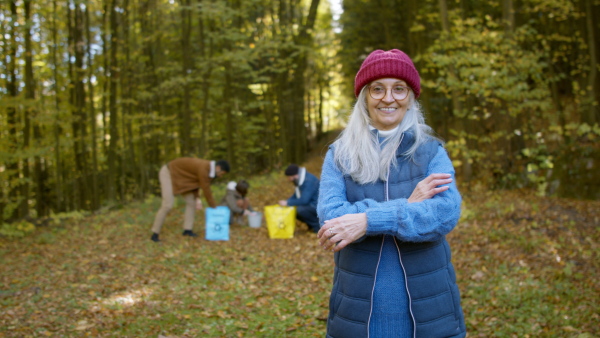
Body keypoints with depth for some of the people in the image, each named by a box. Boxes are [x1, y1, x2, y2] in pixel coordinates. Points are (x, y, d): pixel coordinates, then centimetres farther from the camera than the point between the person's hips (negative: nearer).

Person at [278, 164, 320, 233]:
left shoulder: (309, 181, -25)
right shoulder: (300, 180, 4)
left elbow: (304, 200, -29)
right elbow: (295, 196, 16)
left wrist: (288, 203, -21)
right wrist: (286, 201, -2)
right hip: (310, 204, 10)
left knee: (300, 209, -30)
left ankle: (317, 225, -9)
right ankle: (312, 225, 9)